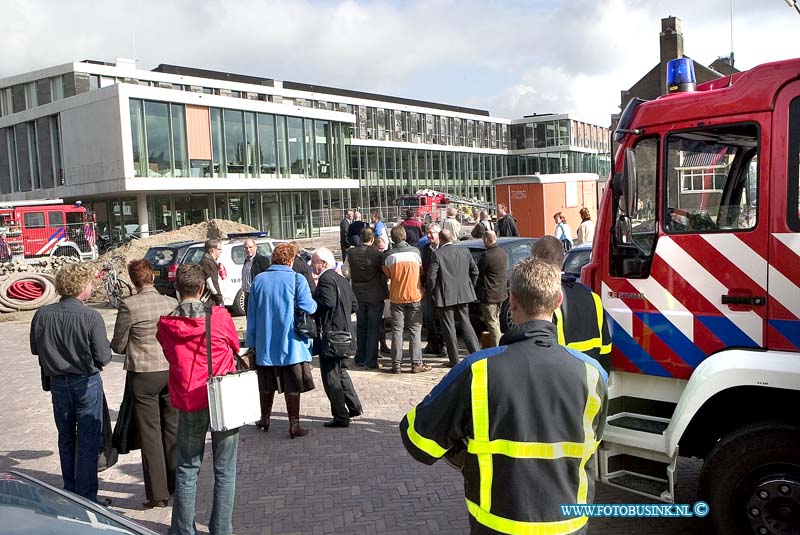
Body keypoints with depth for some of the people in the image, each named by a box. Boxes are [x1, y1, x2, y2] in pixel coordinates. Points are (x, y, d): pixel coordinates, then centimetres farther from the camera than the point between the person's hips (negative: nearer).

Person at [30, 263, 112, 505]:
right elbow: (103, 357, -18)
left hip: (58, 383, 5)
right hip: (86, 382, -5)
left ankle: (70, 492, 31)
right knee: (88, 440, 5)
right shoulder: (91, 316, -21)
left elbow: (35, 349, 6)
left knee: (66, 439, 19)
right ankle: (87, 497, 10)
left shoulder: (42, 315, -8)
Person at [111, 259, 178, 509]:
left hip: (142, 375, -3)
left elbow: (118, 346, -5)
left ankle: (158, 494, 10)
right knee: (172, 429, 17)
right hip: (171, 371, 4)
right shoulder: (171, 303, -3)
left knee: (150, 434, 6)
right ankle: (176, 485, 30)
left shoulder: (128, 305, -13)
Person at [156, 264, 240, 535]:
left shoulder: (165, 324, -4)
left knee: (187, 469, 16)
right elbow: (236, 347, 6)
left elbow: (170, 356, 11)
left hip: (189, 403, 2)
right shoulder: (219, 315, -10)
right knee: (225, 470, 9)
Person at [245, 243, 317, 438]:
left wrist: (251, 342, 14)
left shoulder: (259, 280, 3)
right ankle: (294, 425, 7)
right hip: (291, 343, -4)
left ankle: (265, 420, 31)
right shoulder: (297, 279, -9)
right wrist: (316, 304, 10)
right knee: (292, 386, 3)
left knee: (267, 385, 18)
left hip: (265, 344, 4)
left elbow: (251, 314, 6)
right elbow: (308, 307, -14)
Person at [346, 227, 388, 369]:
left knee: (361, 327, 17)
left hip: (358, 295, 4)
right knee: (373, 328, 4)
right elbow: (385, 272, -8)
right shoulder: (377, 255, -16)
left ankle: (360, 359, 24)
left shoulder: (351, 253, -6)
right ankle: (370, 361, 5)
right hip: (375, 295, -4)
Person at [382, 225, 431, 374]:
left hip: (396, 297, 0)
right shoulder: (415, 251, -6)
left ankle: (396, 364, 6)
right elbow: (421, 268, 6)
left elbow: (387, 275, 5)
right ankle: (416, 363, 4)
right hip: (414, 296, 0)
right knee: (415, 330, 5)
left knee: (397, 331, 6)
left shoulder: (389, 255, -7)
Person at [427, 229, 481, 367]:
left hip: (445, 297, -4)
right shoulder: (465, 251, 3)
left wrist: (432, 292, 2)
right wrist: (470, 287, 20)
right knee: (466, 324, 16)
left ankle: (454, 360, 8)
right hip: (463, 295, 5)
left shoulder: (437, 254, -12)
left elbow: (431, 276, -13)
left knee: (449, 328, 4)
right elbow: (474, 271, 8)